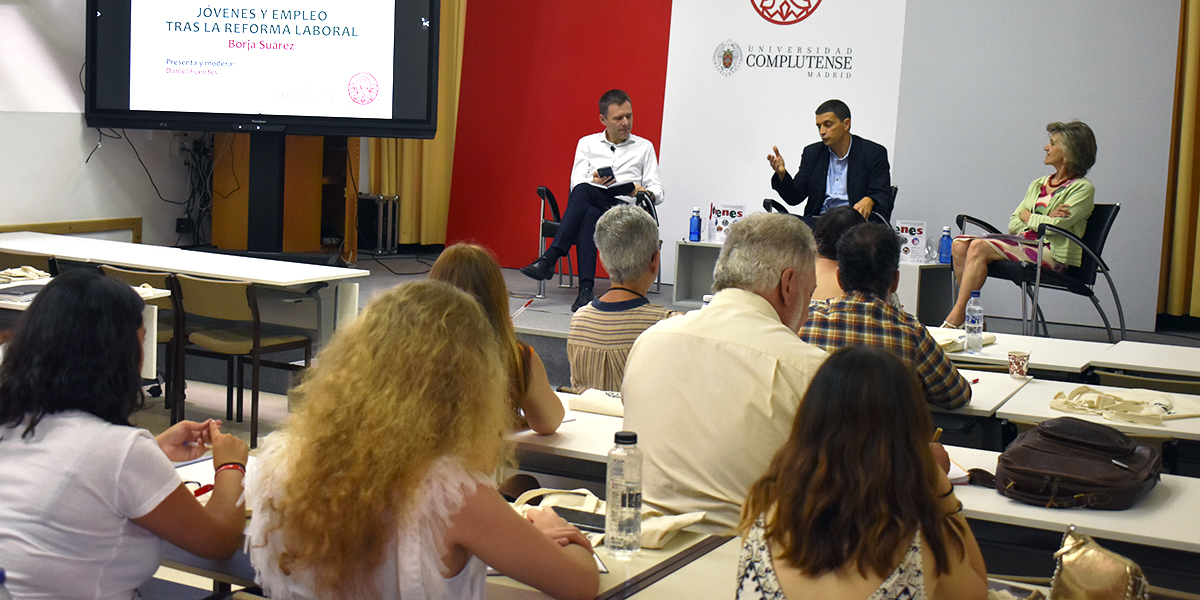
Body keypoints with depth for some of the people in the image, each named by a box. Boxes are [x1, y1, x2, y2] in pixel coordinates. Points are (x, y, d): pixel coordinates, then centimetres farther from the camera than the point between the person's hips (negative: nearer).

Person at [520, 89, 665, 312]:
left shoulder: (644, 147, 20)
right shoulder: (587, 143, 21)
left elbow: (658, 190, 12)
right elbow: (576, 184, 8)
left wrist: (645, 193, -12)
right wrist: (593, 183, -15)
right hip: (589, 206, 2)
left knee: (584, 192, -35)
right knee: (588, 211, -39)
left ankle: (549, 259, -43)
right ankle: (586, 289, -47)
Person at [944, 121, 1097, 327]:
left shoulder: (1083, 188, -1)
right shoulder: (1038, 184, 22)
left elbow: (1055, 225, -14)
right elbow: (1013, 224, 14)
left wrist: (1027, 215, 3)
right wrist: (1043, 219, -5)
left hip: (1051, 254, -8)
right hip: (1022, 244, 8)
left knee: (979, 247, -28)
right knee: (959, 245, -16)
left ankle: (955, 318, -27)